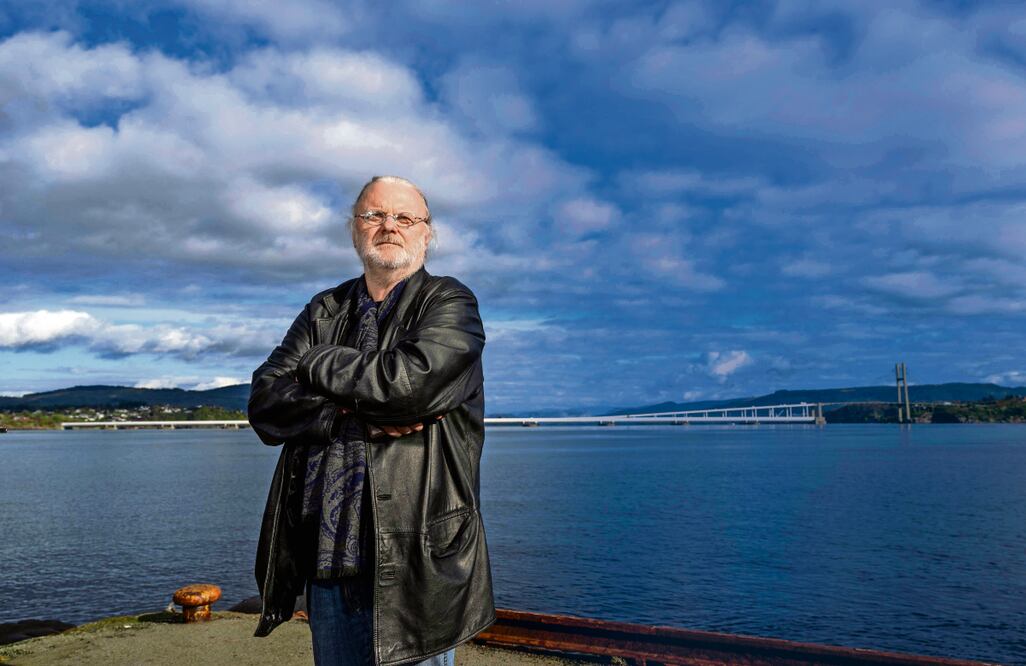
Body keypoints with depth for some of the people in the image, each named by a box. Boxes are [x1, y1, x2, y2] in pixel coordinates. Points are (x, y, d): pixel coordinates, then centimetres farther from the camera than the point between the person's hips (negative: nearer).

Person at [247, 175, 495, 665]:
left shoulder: (450, 303, -1)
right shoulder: (324, 312, 13)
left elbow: (413, 380, -21)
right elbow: (265, 404, 1)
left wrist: (315, 365, -4)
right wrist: (363, 418, -14)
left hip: (415, 559, -4)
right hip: (327, 557, 5)